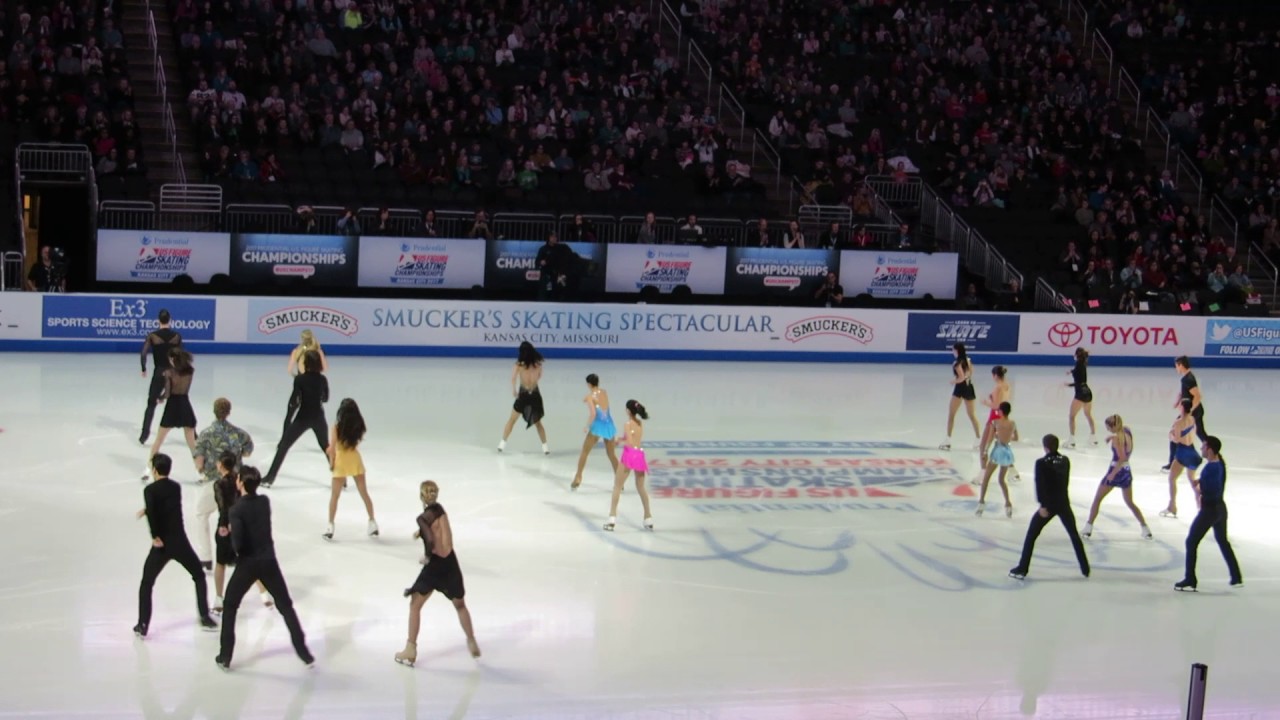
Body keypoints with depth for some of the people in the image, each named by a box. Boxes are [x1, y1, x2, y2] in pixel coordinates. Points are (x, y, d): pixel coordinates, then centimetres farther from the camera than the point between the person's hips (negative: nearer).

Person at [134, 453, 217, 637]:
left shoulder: (150, 490, -6)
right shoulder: (176, 487, 8)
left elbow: (151, 511, -24)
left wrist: (154, 536, -19)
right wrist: (147, 511, 27)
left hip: (161, 545, -3)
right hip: (180, 542, 3)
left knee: (146, 584, 13)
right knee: (199, 577, 20)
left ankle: (142, 626, 7)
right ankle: (205, 617, 14)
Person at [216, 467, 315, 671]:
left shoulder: (237, 509, -16)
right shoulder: (265, 501, 0)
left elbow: (237, 543, -22)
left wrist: (236, 549, -3)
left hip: (247, 564, -4)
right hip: (269, 562, 4)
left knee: (229, 608, 16)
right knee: (286, 607, 13)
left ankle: (225, 657, 15)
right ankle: (304, 654, 11)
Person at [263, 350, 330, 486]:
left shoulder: (299, 379, -15)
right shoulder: (322, 379, -3)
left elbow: (294, 402, -16)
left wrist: (293, 401, 4)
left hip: (303, 418, -3)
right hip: (318, 418, 3)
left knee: (283, 446, 7)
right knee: (327, 448, 20)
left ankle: (270, 478, 5)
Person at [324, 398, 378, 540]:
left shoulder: (337, 426, -17)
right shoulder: (358, 425, -6)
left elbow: (332, 448, -20)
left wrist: (332, 462, -3)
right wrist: (332, 449, 5)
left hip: (341, 461, -3)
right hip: (355, 460, 3)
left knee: (334, 496, 10)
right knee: (364, 494, 15)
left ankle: (330, 527, 9)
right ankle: (372, 523, 20)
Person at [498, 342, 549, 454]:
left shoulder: (519, 364, -9)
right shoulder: (538, 363, 0)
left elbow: (513, 378, -22)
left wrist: (513, 390, -10)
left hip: (523, 395, -2)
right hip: (535, 395, 2)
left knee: (512, 420, 15)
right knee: (538, 422, 17)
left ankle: (503, 443, 15)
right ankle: (545, 447, 12)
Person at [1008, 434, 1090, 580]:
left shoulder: (1042, 463, -13)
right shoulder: (1065, 460, 3)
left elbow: (1040, 485, -20)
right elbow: (1066, 480, 11)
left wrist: (1043, 504, -21)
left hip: (1048, 505, -4)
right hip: (1064, 503, 4)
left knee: (1031, 536, 5)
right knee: (1074, 535, 20)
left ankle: (1022, 569, 1)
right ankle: (1085, 569, 23)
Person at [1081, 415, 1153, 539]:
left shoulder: (1117, 439, -19)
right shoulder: (1127, 431, 2)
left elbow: (1122, 458, -26)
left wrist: (1112, 473, -25)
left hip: (1116, 470, -7)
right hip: (1127, 471, 7)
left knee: (1097, 499, 6)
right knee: (1130, 503, 21)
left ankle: (1088, 528, 3)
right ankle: (1145, 529, 18)